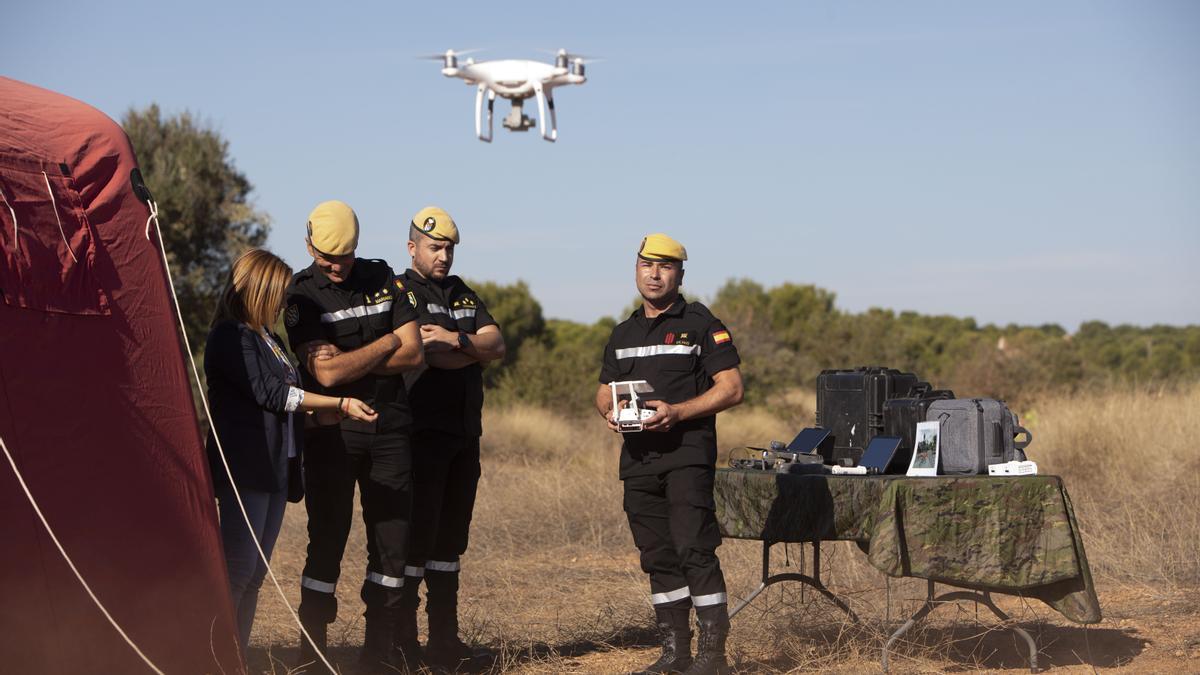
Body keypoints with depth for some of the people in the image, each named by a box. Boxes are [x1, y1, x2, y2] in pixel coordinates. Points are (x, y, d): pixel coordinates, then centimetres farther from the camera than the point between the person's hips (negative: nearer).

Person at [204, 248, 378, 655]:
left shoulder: (269, 339, 19)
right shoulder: (230, 336, -10)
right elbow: (269, 394, -16)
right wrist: (341, 405, -14)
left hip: (272, 471, 9)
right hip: (241, 471, -9)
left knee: (254, 576, 8)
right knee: (236, 573, -11)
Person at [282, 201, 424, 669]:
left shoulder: (382, 278, 7)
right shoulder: (300, 294, -6)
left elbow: (414, 354, 1)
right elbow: (326, 373, -17)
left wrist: (350, 362, -10)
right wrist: (387, 342, -6)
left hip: (389, 429, 4)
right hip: (332, 433, -4)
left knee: (393, 540, 5)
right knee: (327, 540, -2)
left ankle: (379, 646, 14)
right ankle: (312, 649, 6)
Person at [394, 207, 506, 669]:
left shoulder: (464, 296, 19)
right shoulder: (398, 293, -3)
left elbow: (496, 344, 5)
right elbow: (423, 354, -17)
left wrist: (455, 340, -14)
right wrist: (475, 349, -4)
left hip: (465, 434, 7)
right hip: (421, 433, -7)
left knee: (451, 538, 10)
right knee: (417, 533, -7)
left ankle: (444, 639, 15)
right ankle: (400, 640, -2)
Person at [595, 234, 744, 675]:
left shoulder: (701, 324, -1)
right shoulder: (623, 333, 17)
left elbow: (731, 389, -6)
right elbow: (604, 390, 24)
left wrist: (676, 412, -17)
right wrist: (609, 411, 0)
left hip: (687, 452, -6)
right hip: (637, 456, 6)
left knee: (694, 550, -13)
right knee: (658, 556, 8)